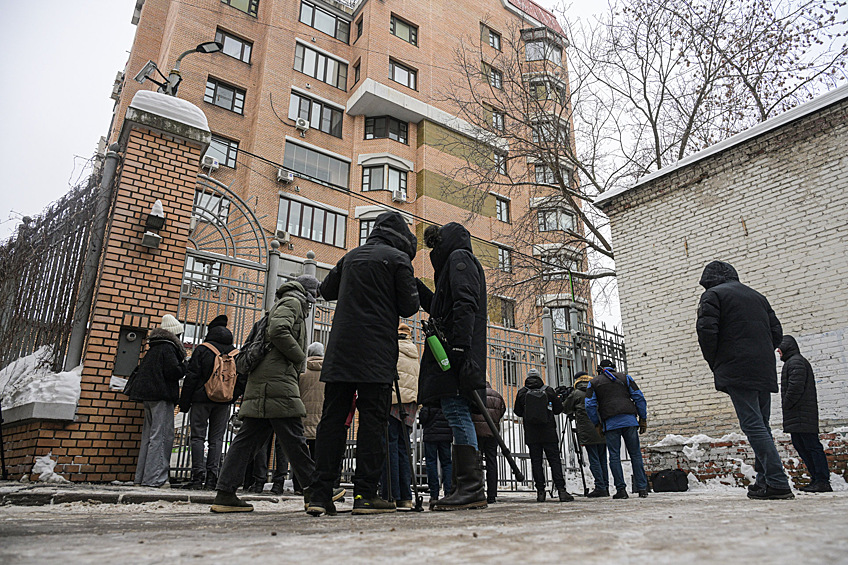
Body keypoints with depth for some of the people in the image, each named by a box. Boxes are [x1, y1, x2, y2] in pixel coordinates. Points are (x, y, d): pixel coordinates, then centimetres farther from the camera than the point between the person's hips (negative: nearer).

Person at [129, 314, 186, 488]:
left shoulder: (154, 348, 18)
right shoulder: (168, 348, -10)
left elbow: (141, 369, 23)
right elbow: (173, 371, -18)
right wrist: (184, 365, -1)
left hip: (148, 395, 10)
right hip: (162, 396, -10)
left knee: (149, 435, 13)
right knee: (162, 435, -7)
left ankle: (142, 476, 17)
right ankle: (155, 477, -9)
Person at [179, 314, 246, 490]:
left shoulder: (202, 349, -3)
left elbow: (191, 376, -5)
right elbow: (243, 378, 5)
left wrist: (184, 402, 0)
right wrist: (232, 396, 12)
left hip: (202, 399, -3)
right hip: (224, 403, 3)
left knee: (198, 437, 3)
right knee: (217, 439, 6)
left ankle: (198, 477, -2)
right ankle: (211, 479, 5)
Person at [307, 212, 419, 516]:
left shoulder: (351, 256, 17)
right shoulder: (398, 258, 1)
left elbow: (326, 290, 27)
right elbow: (409, 307, -2)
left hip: (340, 350, 5)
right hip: (377, 353, -5)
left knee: (332, 419, 5)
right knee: (373, 420, -1)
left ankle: (321, 494, 5)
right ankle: (365, 495, -1)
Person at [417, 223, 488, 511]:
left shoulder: (459, 258, 1)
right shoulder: (458, 261, 31)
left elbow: (464, 304, -14)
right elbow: (439, 307, 34)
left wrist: (458, 345, -23)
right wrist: (417, 286, 28)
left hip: (457, 352, -10)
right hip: (453, 354, 10)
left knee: (456, 411, -14)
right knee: (459, 415, 6)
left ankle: (471, 488, -16)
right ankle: (469, 489, 7)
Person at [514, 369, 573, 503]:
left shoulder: (522, 392, 1)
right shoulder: (549, 390, -1)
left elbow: (517, 412, 8)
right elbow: (559, 409, 5)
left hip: (531, 434, 1)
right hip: (549, 433, 0)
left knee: (536, 461, 4)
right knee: (555, 460, 2)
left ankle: (540, 492, 2)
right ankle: (561, 490, -6)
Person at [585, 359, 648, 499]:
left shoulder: (593, 383, 14)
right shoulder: (625, 377, 17)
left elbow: (589, 405, 4)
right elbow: (639, 397, 8)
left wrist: (597, 424, 10)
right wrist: (643, 419, 10)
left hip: (610, 423, -1)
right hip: (629, 420, 1)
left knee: (614, 456, 3)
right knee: (636, 454, 6)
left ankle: (621, 489, 0)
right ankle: (642, 489, 4)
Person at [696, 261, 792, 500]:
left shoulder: (713, 295, 0)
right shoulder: (757, 296, 22)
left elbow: (706, 330, -12)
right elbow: (776, 332, 20)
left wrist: (714, 364, 0)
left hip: (737, 372, -8)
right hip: (765, 371, 8)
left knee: (753, 425, -9)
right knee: (762, 425, 12)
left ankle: (778, 483, -13)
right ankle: (765, 481, 14)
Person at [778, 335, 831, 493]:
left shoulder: (796, 361, -9)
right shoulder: (791, 362, 23)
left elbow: (796, 386, -20)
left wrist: (787, 404, -13)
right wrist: (786, 406, 17)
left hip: (802, 414, -11)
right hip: (794, 415, 11)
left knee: (811, 445, -9)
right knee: (799, 445, 10)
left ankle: (823, 481, -8)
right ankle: (816, 479, 13)